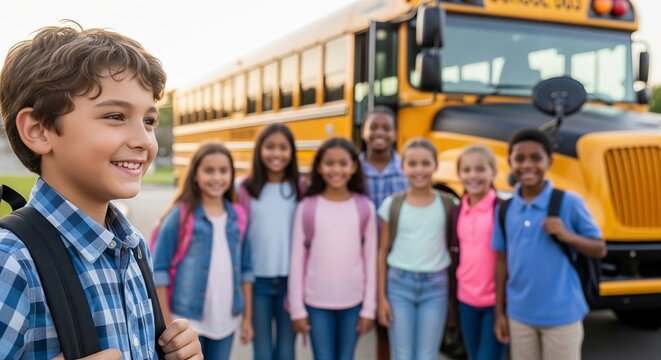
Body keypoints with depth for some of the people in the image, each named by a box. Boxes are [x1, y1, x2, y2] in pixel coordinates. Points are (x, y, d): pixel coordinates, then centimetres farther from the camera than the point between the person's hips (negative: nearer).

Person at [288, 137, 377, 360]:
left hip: (353, 302, 1)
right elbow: (297, 260, -1)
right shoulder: (307, 207, -4)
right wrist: (297, 308, -2)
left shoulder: (365, 207, -1)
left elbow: (370, 258, 2)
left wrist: (369, 307, 1)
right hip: (316, 302, -1)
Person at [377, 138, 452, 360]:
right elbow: (382, 252, 3)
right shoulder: (391, 205, 0)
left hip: (435, 286, 0)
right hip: (399, 284, 0)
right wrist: (381, 297, 0)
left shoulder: (447, 204, 1)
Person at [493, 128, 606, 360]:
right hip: (519, 315, 3)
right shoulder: (504, 210, 0)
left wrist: (566, 235, -21)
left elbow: (600, 250, -3)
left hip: (562, 315, -3)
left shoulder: (569, 202, -10)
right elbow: (502, 262, 6)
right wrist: (499, 312, 8)